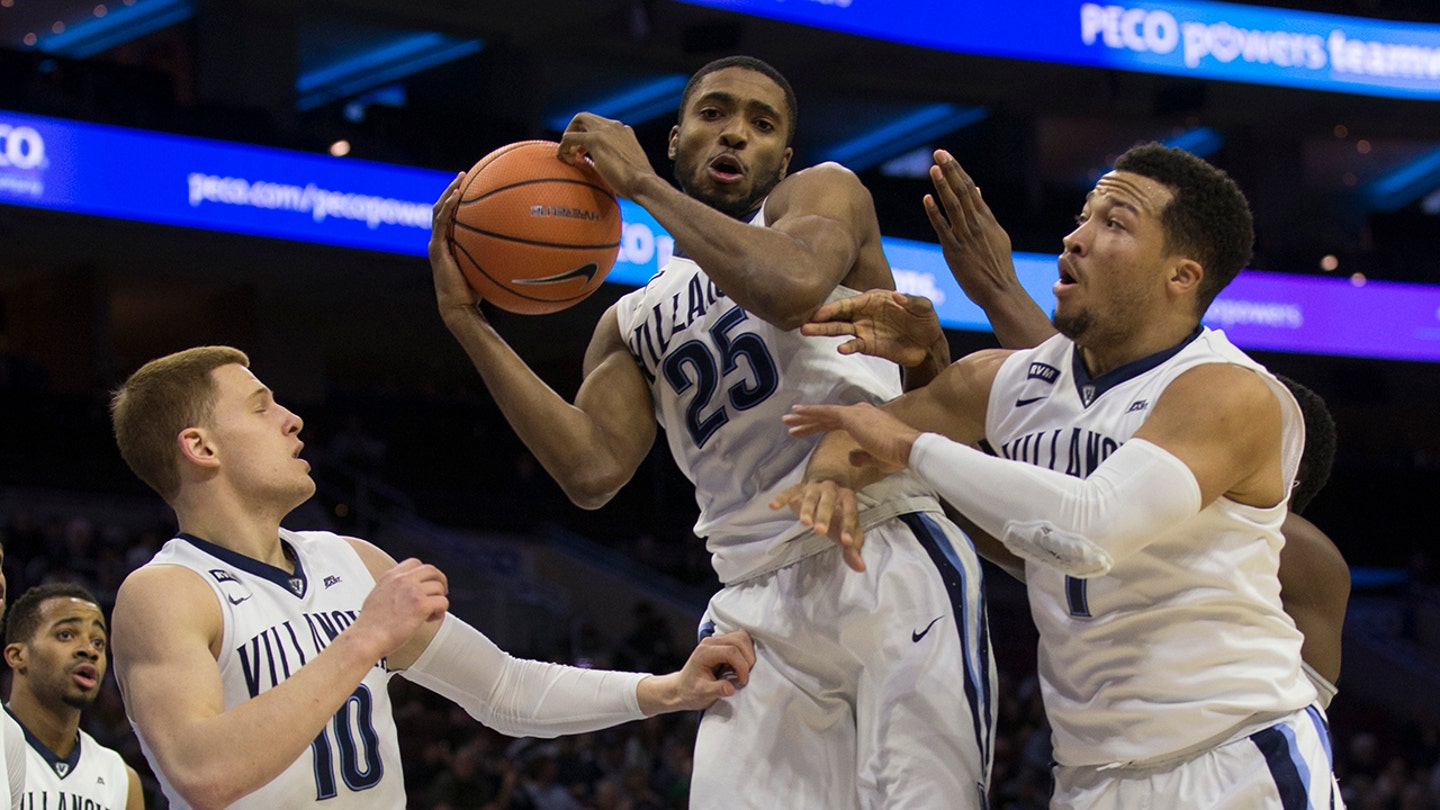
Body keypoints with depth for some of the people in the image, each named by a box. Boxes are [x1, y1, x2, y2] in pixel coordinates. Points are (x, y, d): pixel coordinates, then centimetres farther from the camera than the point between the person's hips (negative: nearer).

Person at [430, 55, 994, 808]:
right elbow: (593, 471, 1)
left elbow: (793, 284, -19)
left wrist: (639, 183, -9)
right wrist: (468, 322, 1)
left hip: (888, 566, -4)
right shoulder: (632, 323, 20)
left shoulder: (822, 192, 8)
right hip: (757, 603, 4)